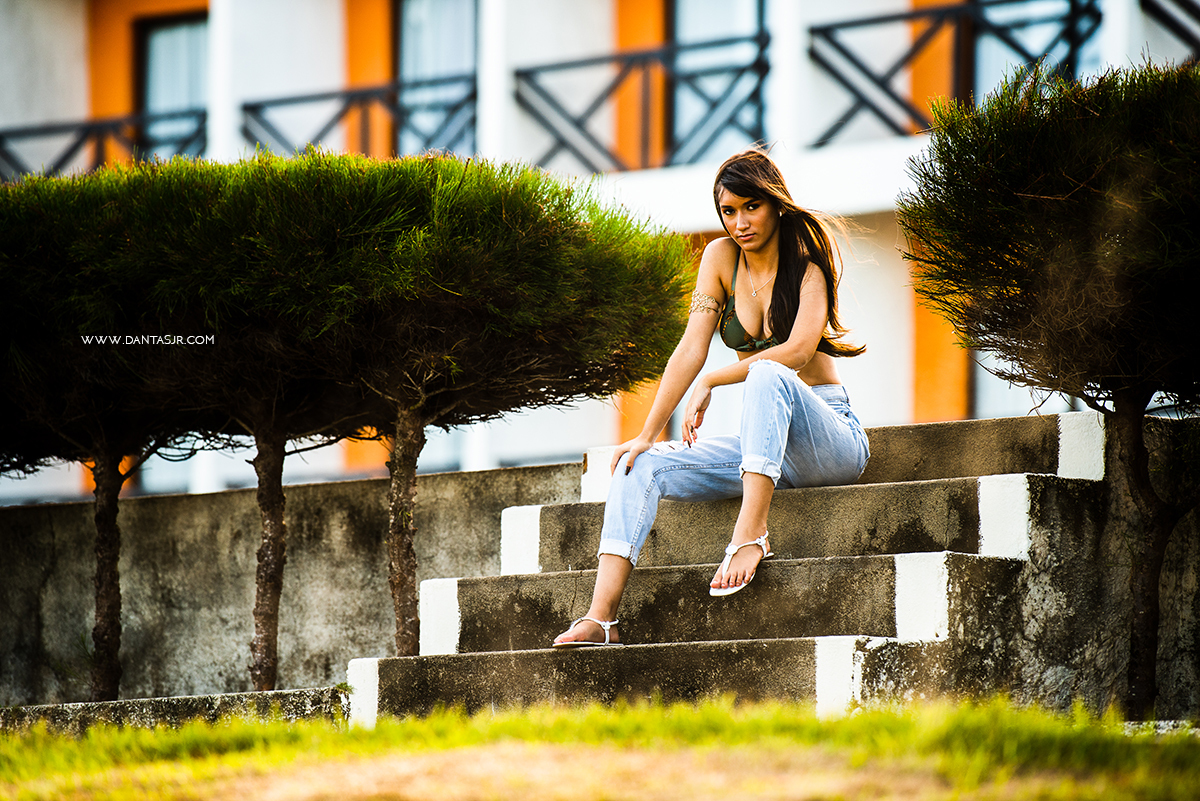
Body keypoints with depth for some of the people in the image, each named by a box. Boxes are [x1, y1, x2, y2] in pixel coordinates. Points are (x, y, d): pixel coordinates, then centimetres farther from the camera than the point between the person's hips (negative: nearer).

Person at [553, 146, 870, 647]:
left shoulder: (809, 262, -7)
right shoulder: (722, 257, 5)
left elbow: (799, 350, -21)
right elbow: (692, 348, -1)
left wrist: (710, 382, -16)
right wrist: (649, 433, -10)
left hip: (832, 441, -5)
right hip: (761, 445, 5)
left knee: (767, 374, -36)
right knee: (640, 465, -14)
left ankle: (751, 532, -43)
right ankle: (600, 619, -29)